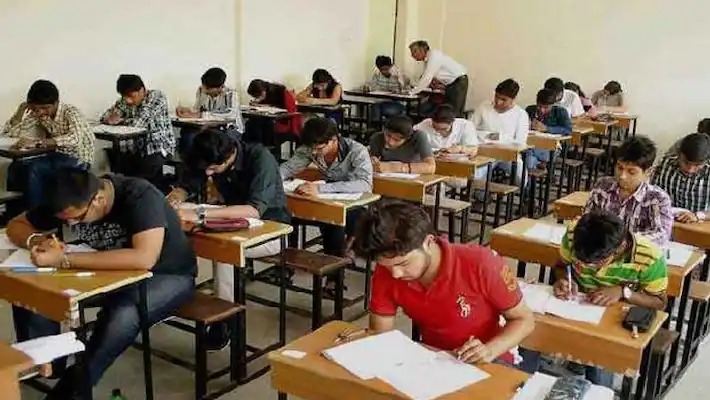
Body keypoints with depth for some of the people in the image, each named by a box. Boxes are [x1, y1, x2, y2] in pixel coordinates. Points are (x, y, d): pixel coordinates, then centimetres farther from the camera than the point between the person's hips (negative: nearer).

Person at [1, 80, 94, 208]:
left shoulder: (70, 112, -18)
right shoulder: (37, 114, 2)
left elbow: (75, 139, -38)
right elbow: (8, 133, 7)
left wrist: (37, 142, -43)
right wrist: (20, 112, -11)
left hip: (78, 160, -6)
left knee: (34, 169, -27)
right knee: (16, 167, -16)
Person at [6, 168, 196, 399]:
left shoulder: (140, 197, -29)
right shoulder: (68, 202, -10)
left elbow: (144, 258, -44)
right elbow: (16, 226, 3)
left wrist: (64, 260, -42)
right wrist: (36, 241, -22)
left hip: (166, 276, -5)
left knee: (123, 315, -36)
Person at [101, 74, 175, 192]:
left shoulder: (157, 97, -14)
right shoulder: (124, 101, 4)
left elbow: (141, 122, -22)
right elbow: (105, 117, 4)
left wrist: (119, 120, -11)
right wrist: (110, 119, -20)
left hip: (159, 147, -6)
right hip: (138, 147, 6)